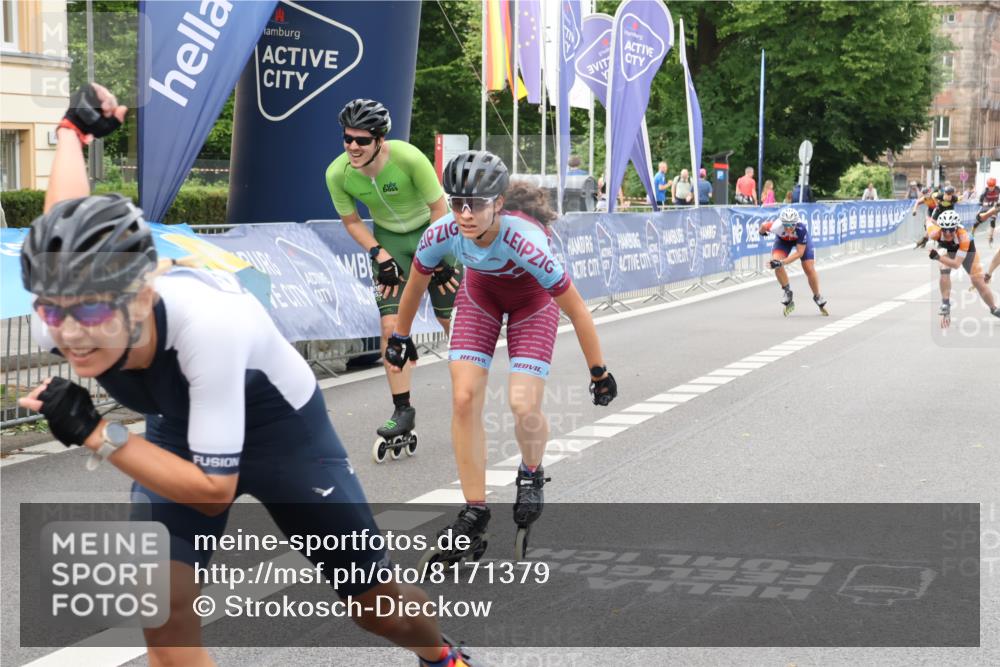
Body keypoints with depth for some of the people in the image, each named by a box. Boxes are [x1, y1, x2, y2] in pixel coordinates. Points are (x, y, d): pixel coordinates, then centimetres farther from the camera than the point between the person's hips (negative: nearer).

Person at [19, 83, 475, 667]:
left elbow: (213, 490, -35)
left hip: (283, 432, -3)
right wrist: (75, 127, 12)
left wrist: (95, 434, -40)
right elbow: (66, 215, -6)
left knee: (375, 602, 10)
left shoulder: (208, 322, -45)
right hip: (179, 432, 4)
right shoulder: (62, 322, -29)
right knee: (164, 613, -18)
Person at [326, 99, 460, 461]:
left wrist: (441, 257, -16)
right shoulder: (337, 173, -21)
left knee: (452, 321, 0)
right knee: (391, 325, -9)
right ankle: (402, 411, -2)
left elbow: (438, 206, -19)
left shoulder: (408, 158, -31)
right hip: (388, 240, 2)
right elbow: (351, 221, -3)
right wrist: (380, 255, -14)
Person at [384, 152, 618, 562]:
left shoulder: (524, 241, -39)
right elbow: (415, 286, -6)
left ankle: (531, 474, 17)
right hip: (481, 293, 3)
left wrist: (599, 372, -20)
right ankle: (475, 513, 1)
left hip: (533, 300, -3)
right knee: (464, 400, -12)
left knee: (525, 407, -17)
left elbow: (576, 311, -28)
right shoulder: (443, 234, -29)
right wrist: (399, 338, 7)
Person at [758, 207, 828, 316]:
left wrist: (782, 262, -46)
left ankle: (818, 297, 20)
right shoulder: (776, 226, -42)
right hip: (783, 240, 1)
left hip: (800, 239, -1)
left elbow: (799, 252, -37)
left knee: (810, 269, -5)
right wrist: (762, 231, 7)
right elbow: (763, 226, -17)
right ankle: (787, 292, -5)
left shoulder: (801, 228, -43)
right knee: (776, 263, -24)